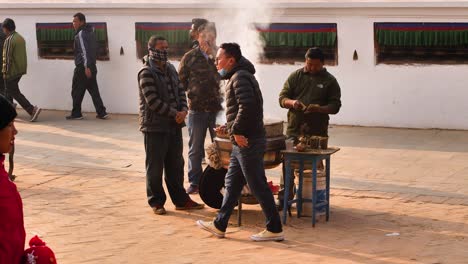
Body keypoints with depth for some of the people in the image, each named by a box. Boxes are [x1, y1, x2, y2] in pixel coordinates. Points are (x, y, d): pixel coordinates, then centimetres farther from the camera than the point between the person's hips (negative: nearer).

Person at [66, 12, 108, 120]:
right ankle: (102, 112, 5)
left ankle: (76, 114, 7)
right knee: (94, 90, 9)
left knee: (77, 91, 2)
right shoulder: (90, 31, 15)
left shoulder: (81, 34, -13)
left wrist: (86, 66, -27)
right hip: (92, 66, 8)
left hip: (82, 68, -8)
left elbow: (84, 51, -22)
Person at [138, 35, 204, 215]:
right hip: (155, 127, -7)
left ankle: (180, 200, 23)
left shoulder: (170, 69, 11)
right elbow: (153, 101, -19)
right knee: (155, 167, 2)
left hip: (174, 126, 7)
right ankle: (156, 202, 13)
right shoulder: (146, 73, -13)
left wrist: (183, 110, -7)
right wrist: (174, 114, -16)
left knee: (176, 165, 14)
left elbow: (180, 91, 12)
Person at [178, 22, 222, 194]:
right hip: (196, 109, 0)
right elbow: (181, 82, 6)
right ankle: (195, 182, 19)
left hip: (217, 109, 0)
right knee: (195, 148, 9)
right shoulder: (190, 57, 3)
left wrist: (213, 56, -16)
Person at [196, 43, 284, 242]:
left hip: (247, 142, -11)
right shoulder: (238, 77, 18)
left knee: (258, 187, -4)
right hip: (242, 143, 11)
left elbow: (247, 106, -28)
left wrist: (237, 130, -20)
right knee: (232, 184, 15)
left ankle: (274, 230, 2)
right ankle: (219, 225, 24)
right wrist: (229, 128, 17)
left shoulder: (240, 78, -15)